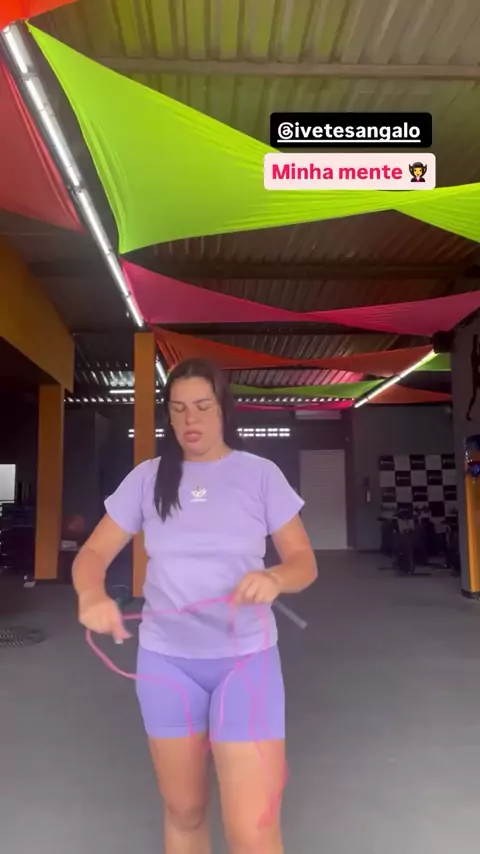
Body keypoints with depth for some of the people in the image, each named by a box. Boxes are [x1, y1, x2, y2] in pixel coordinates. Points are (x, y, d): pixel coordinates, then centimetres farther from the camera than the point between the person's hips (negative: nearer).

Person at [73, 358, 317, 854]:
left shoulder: (260, 474, -4)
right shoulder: (147, 478, 0)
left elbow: (304, 562, -3)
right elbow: (94, 553, -1)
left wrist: (274, 579, -27)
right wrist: (92, 594, -24)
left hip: (246, 656, -2)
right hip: (165, 659, 2)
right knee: (182, 810, 17)